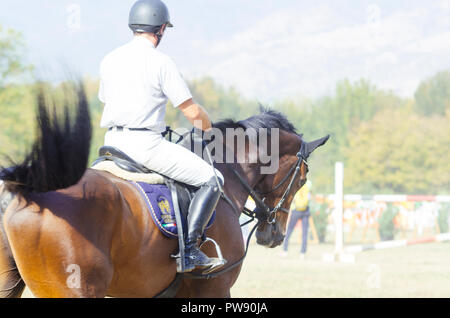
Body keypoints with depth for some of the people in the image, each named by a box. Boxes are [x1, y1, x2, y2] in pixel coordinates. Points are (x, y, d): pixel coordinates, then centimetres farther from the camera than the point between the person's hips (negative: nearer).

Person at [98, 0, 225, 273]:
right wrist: (209, 127, 13)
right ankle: (189, 250, -10)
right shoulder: (161, 63, -9)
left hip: (113, 141, 7)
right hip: (146, 143, -7)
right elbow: (192, 111, -8)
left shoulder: (109, 60, 11)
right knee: (211, 179, -1)